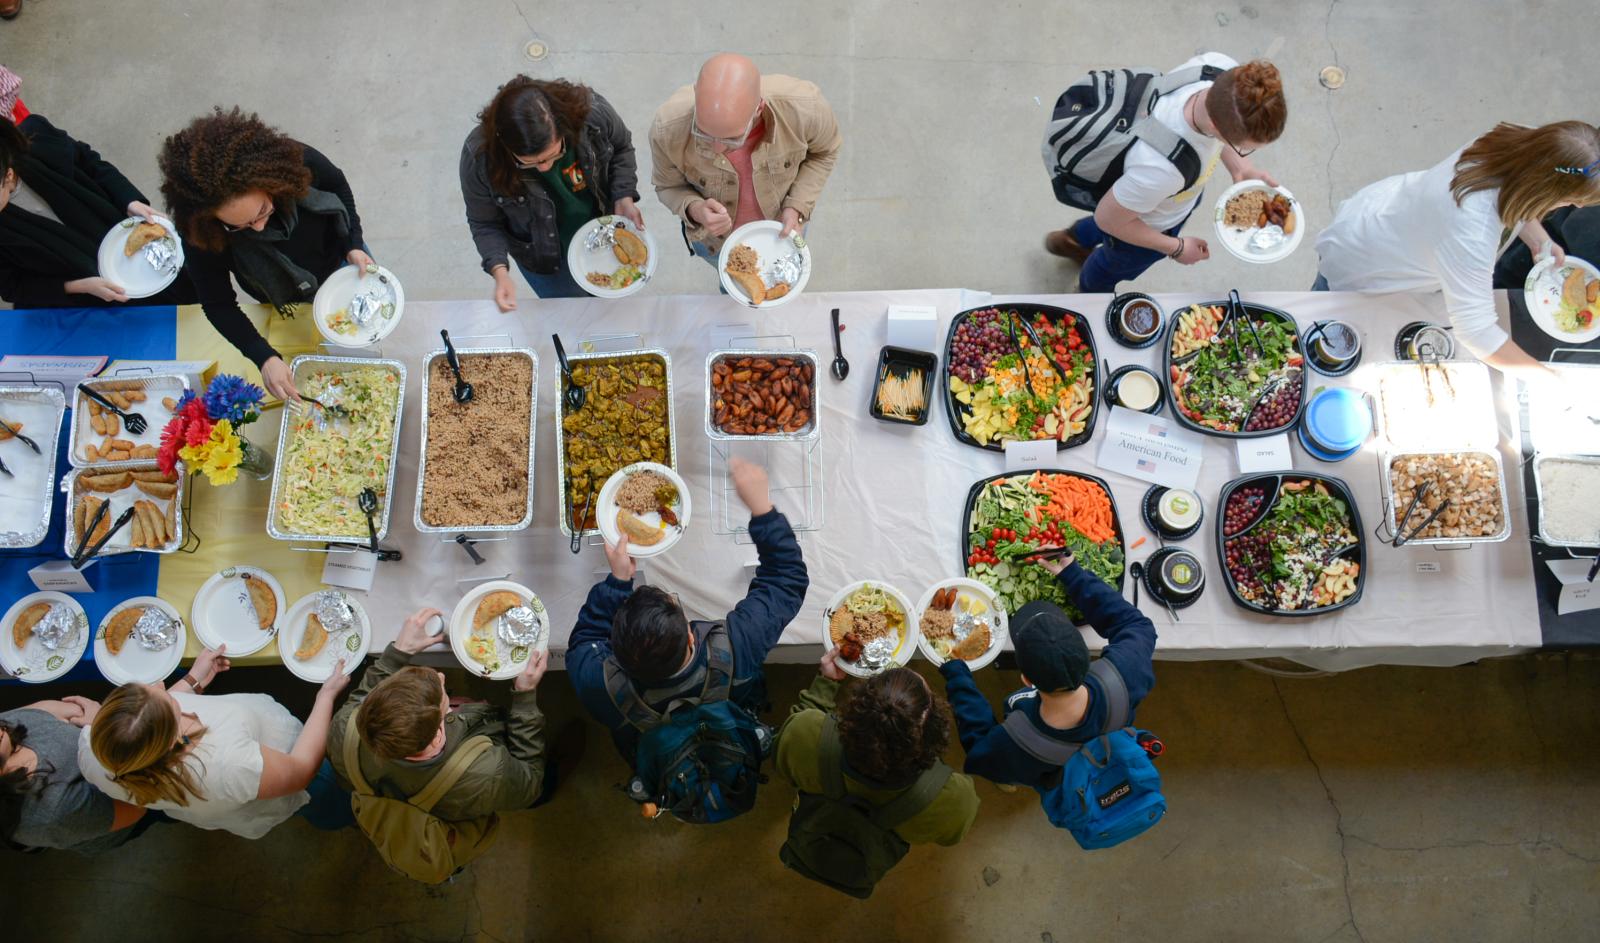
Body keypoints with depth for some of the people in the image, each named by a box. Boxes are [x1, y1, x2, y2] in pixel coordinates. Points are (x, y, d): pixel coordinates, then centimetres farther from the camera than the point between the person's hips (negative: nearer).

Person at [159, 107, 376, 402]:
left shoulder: (297, 161, -39)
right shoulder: (201, 232, -40)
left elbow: (338, 186, -15)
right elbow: (218, 304, -27)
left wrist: (354, 245, -23)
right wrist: (264, 358, -39)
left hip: (341, 260, 1)